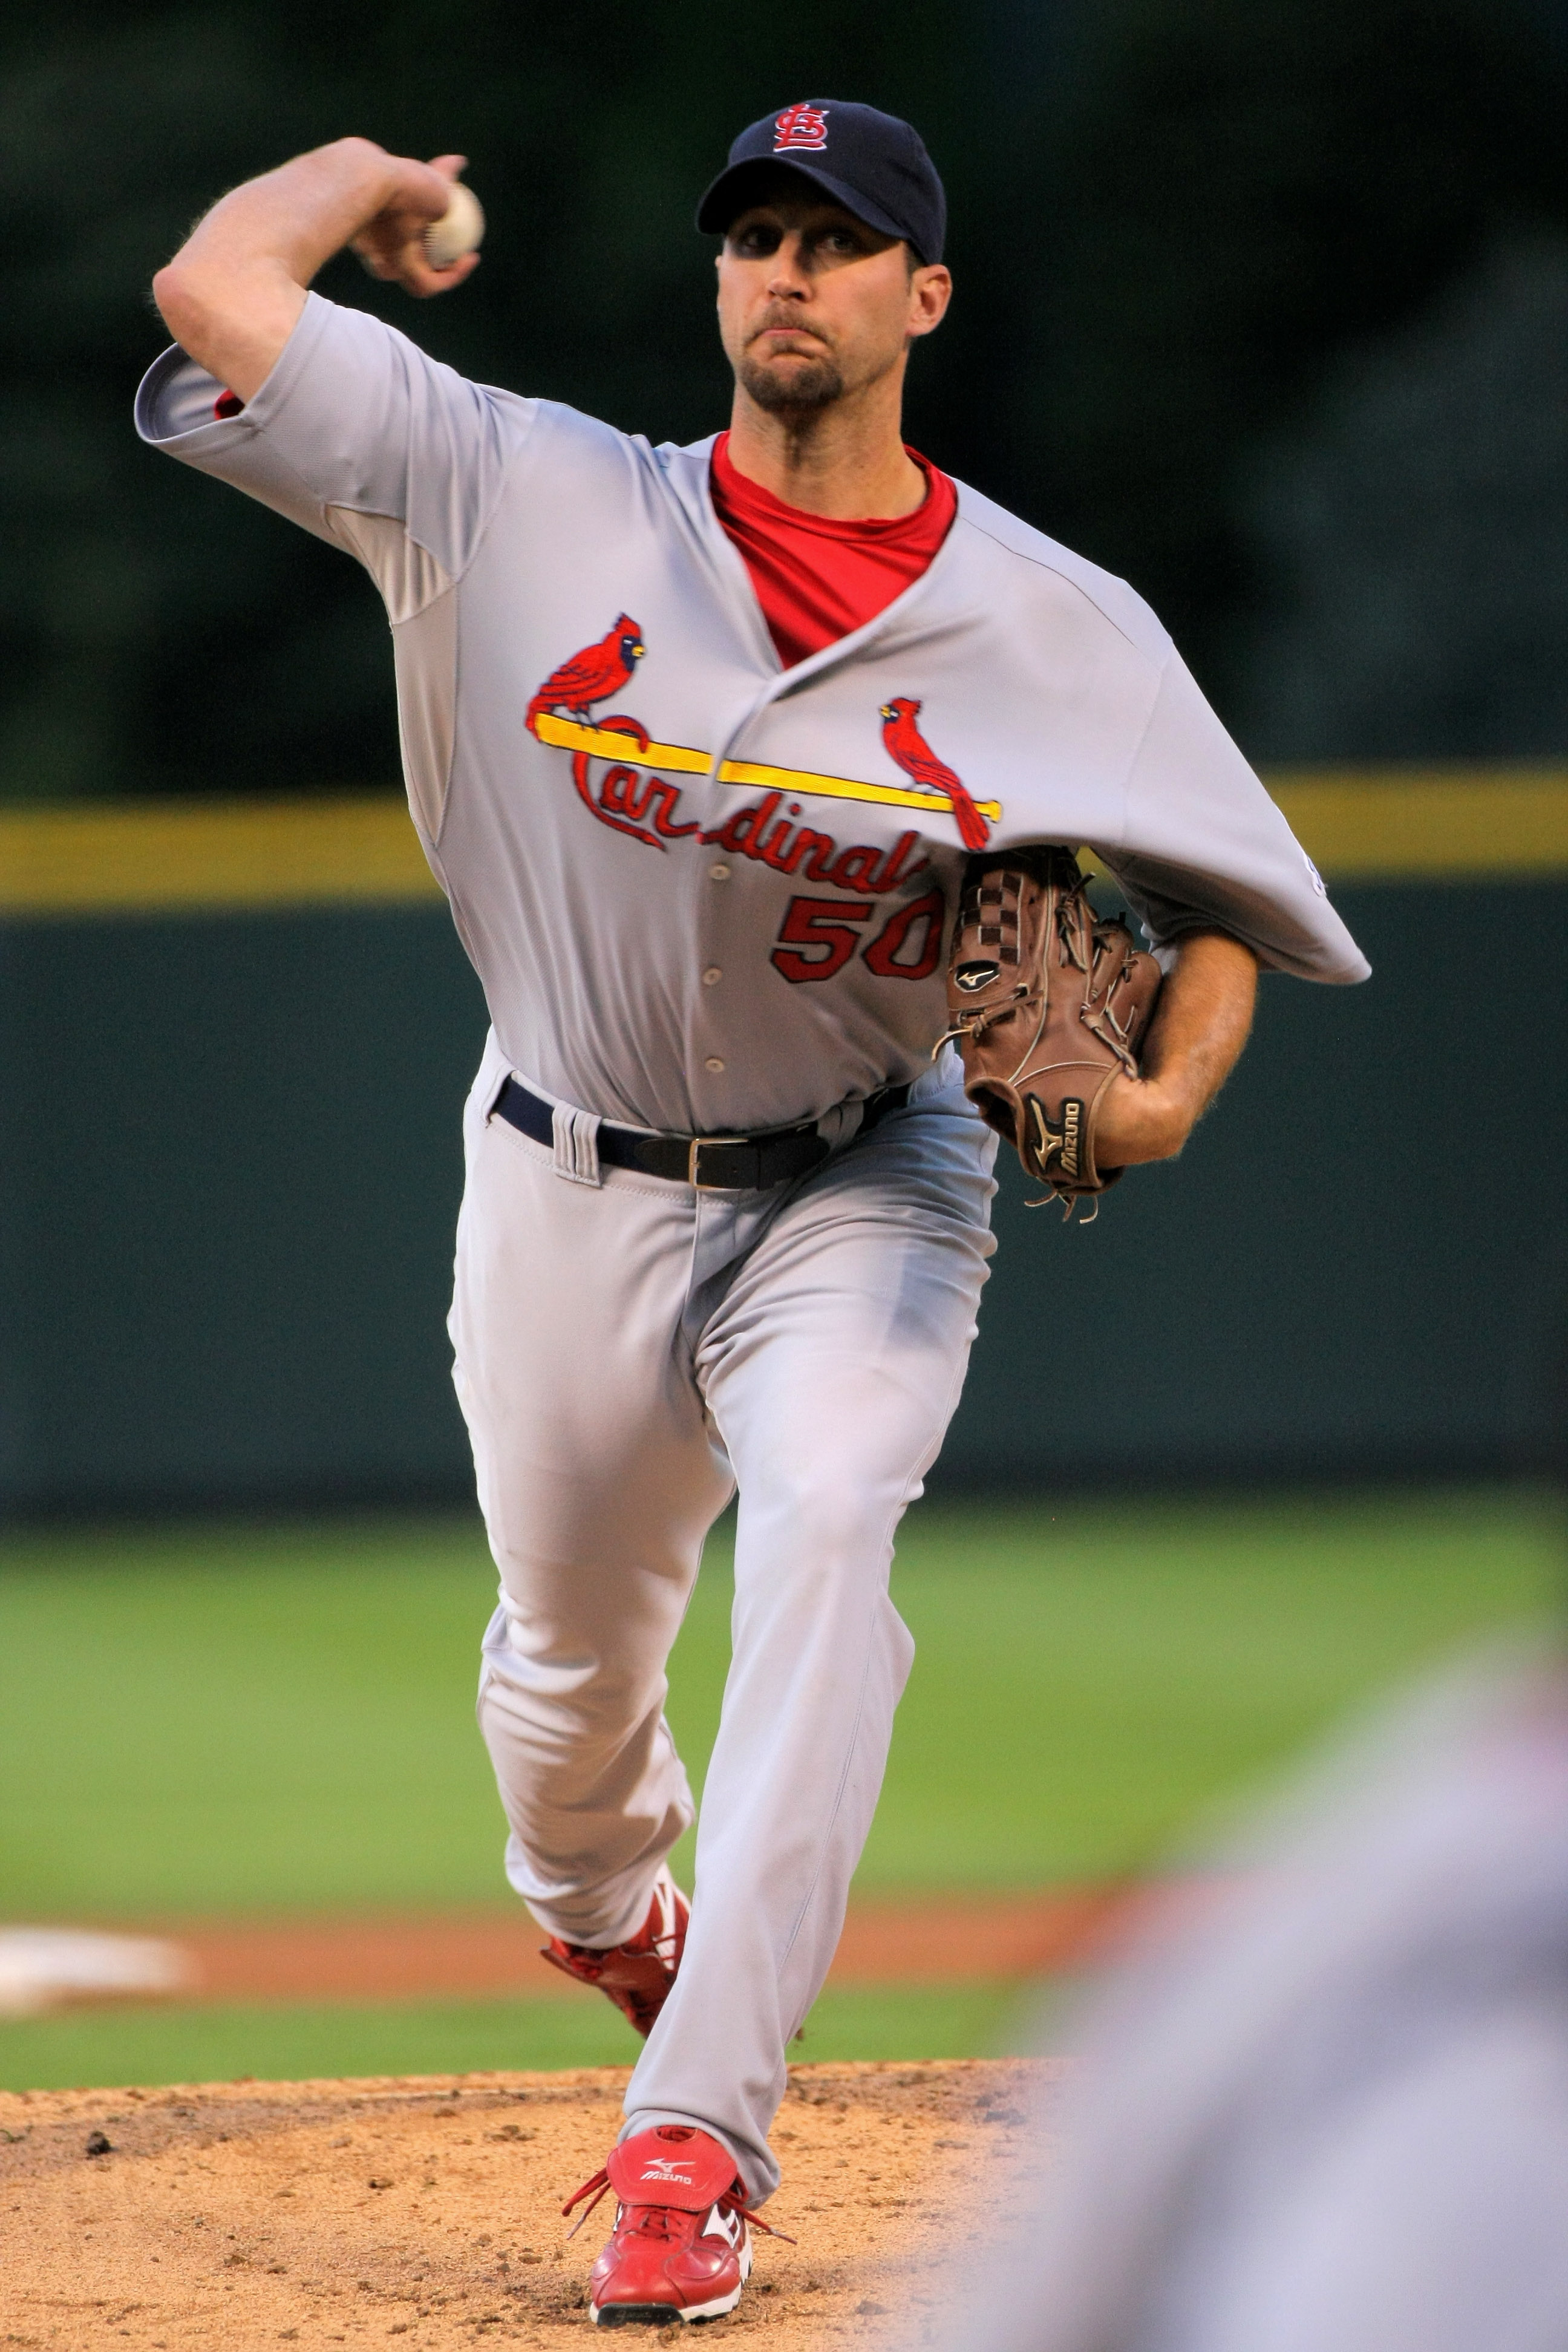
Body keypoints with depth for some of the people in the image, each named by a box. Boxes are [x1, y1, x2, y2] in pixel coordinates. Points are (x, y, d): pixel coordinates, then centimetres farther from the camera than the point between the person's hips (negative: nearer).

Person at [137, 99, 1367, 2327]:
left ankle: (695, 2138, -33)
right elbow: (214, 288, -15)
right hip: (572, 1184, 2)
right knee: (572, 1643, 13)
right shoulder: (530, 505, -10)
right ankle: (600, 1903, 53)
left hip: (864, 1185, -1)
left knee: (824, 1535, -28)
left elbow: (1225, 897, 2)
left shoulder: (1067, 635, -8)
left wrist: (1167, 1094, -18)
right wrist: (374, 174, 4)